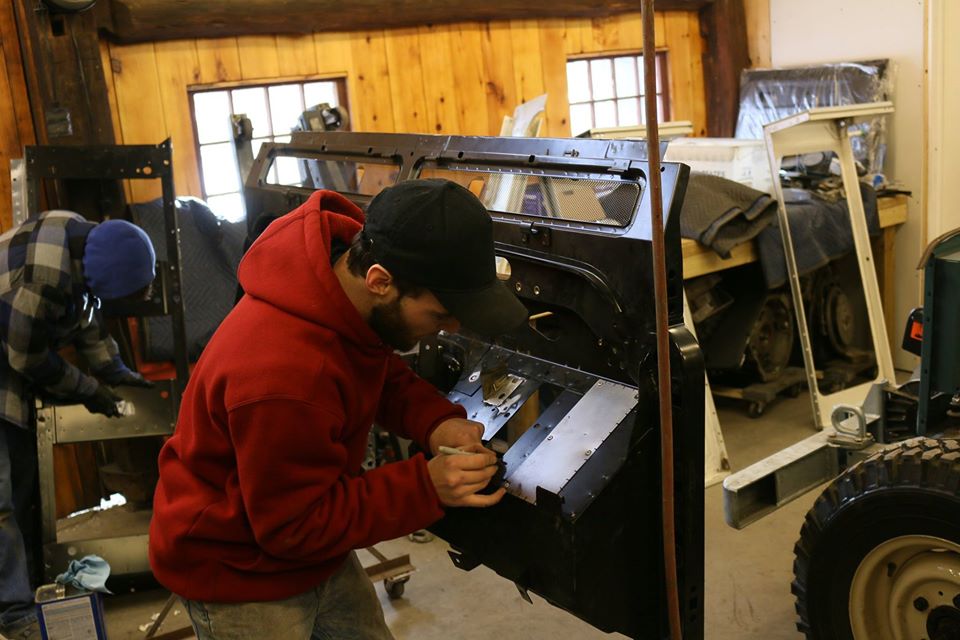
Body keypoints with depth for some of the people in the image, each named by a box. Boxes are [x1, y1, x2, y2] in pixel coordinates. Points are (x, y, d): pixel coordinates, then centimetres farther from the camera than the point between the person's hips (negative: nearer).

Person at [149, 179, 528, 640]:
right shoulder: (283, 373, -39)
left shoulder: (348, 259, -15)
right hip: (238, 578, -7)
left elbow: (382, 373, 4)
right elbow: (293, 526, -25)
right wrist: (427, 488, -29)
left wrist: (434, 420, -16)